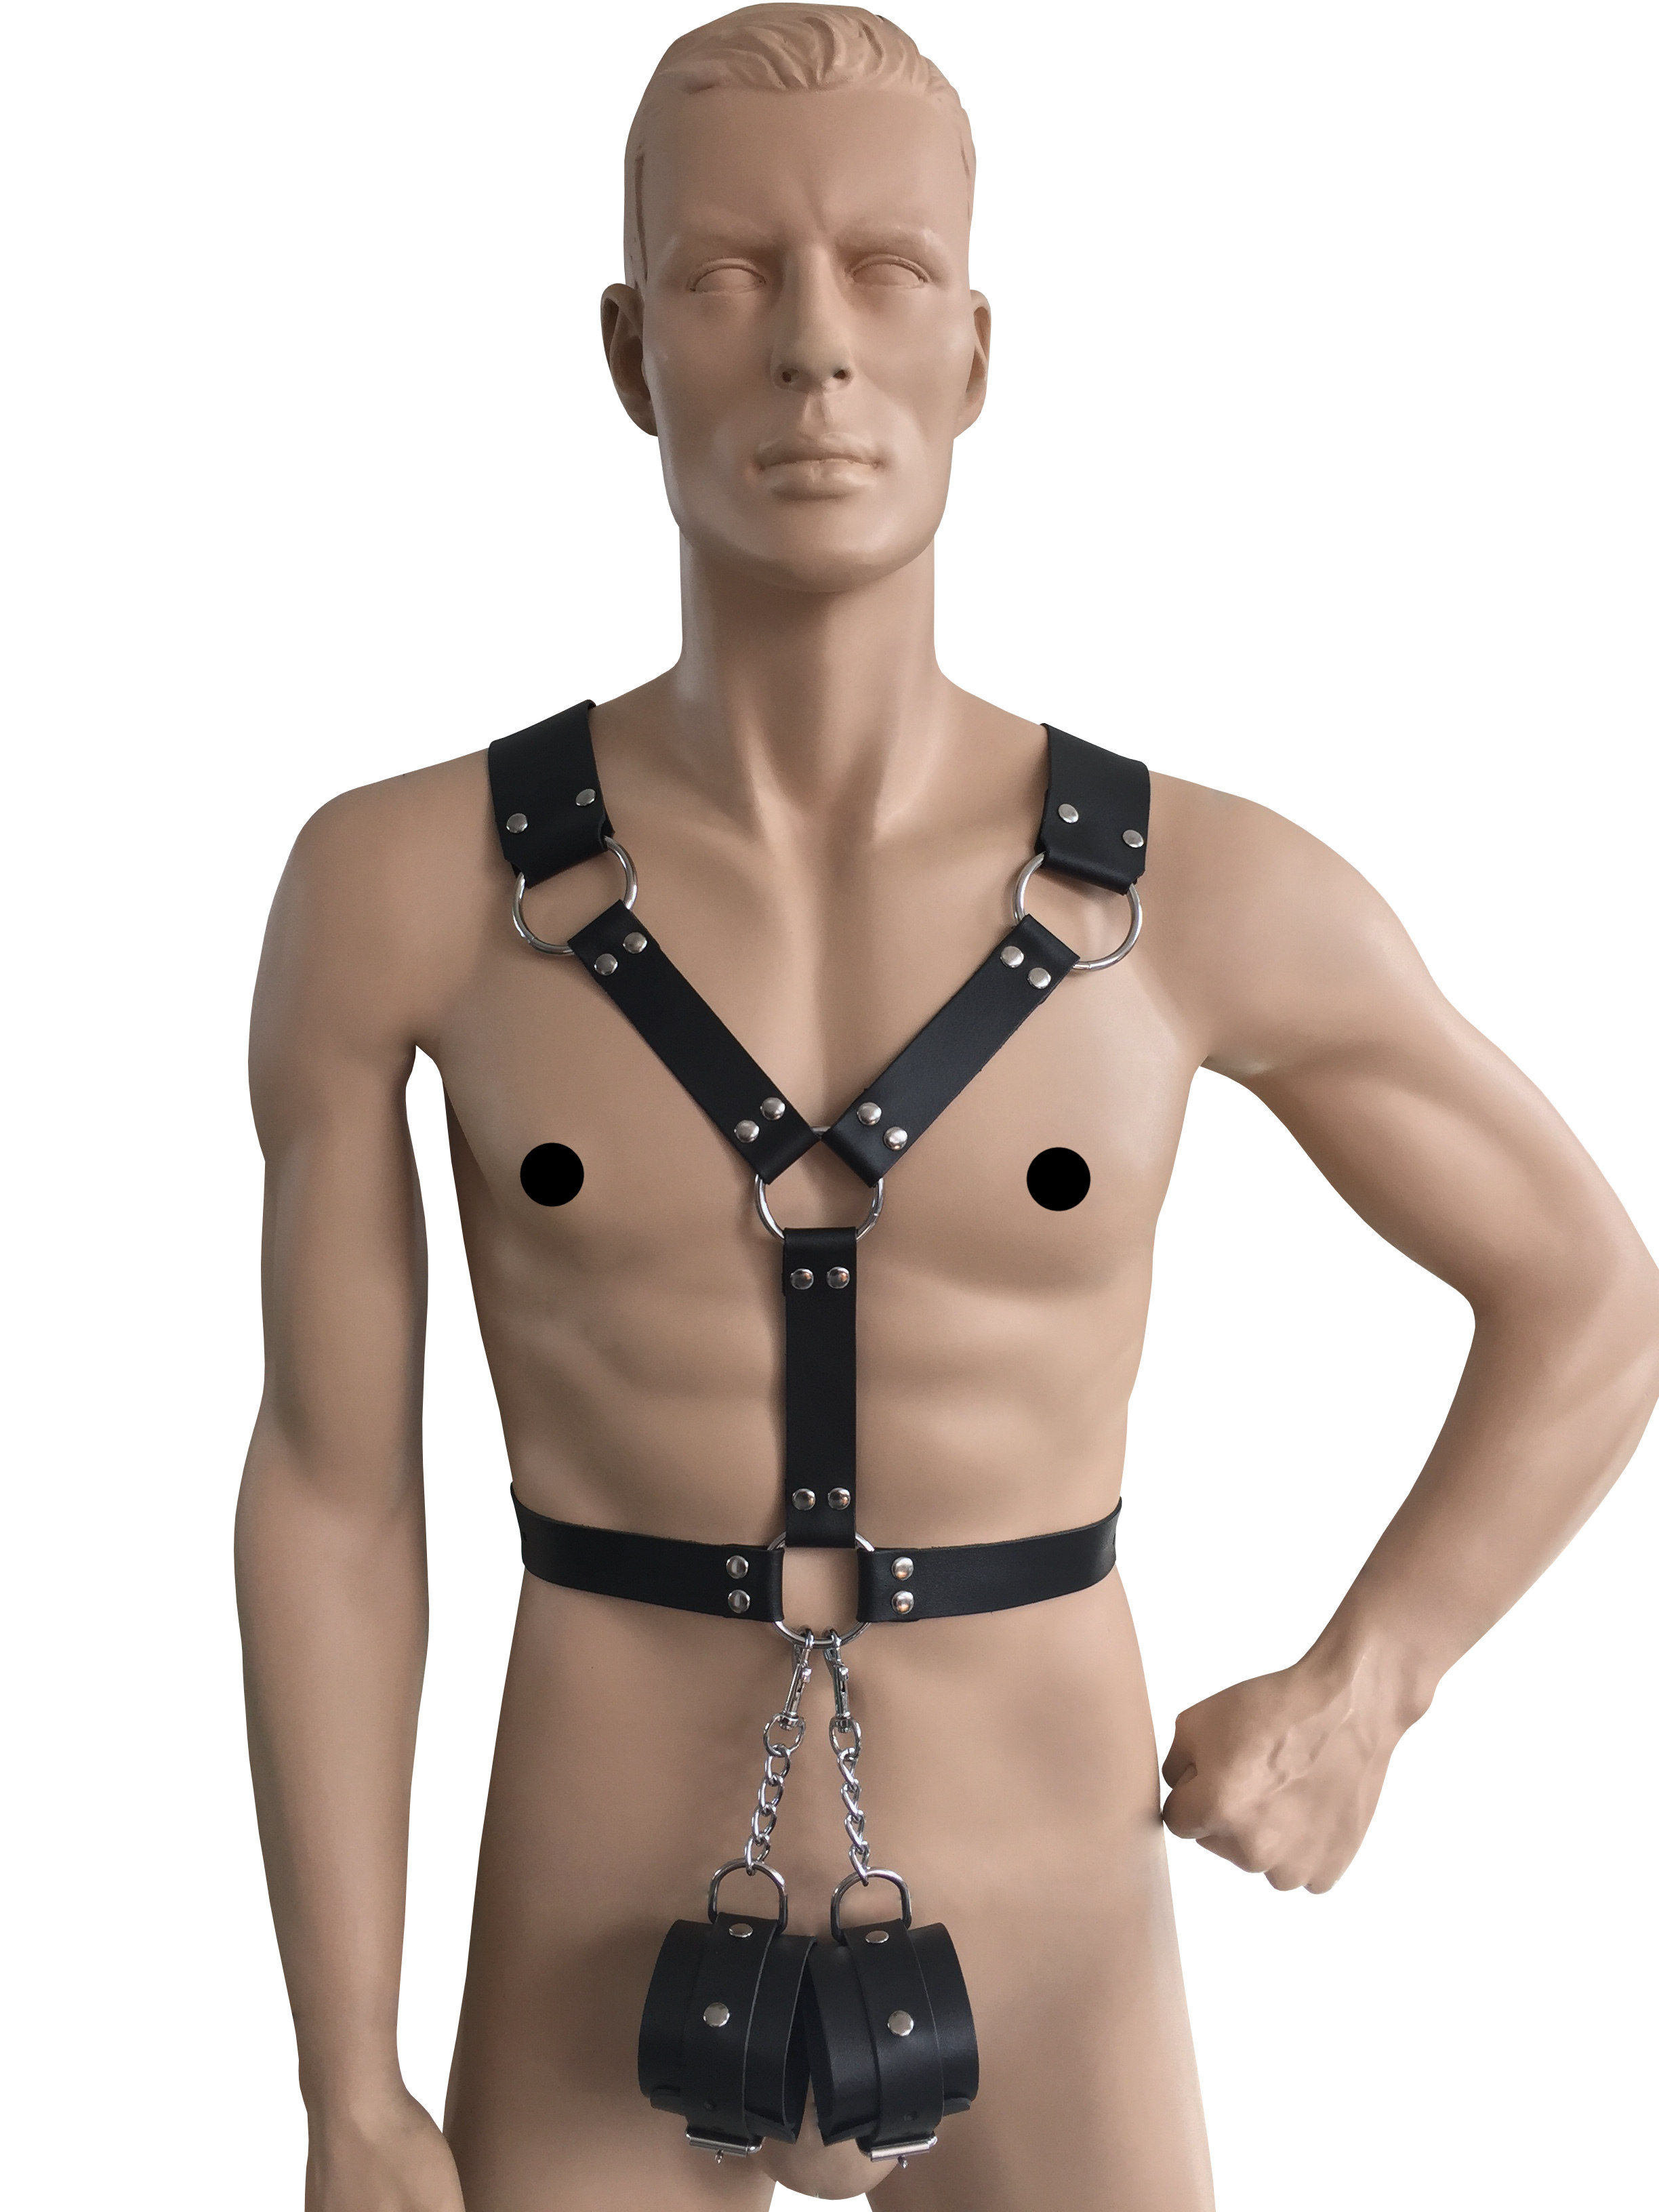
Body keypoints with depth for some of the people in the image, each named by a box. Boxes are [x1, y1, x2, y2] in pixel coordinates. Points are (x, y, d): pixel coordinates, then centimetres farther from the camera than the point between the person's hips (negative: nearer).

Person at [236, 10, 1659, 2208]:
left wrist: (1357, 1697, -7)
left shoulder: (1213, 887, -11)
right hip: (605, 2012, 0)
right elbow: (327, 1486, -5)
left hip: (1039, 1993, 1)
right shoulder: (403, 882, -12)